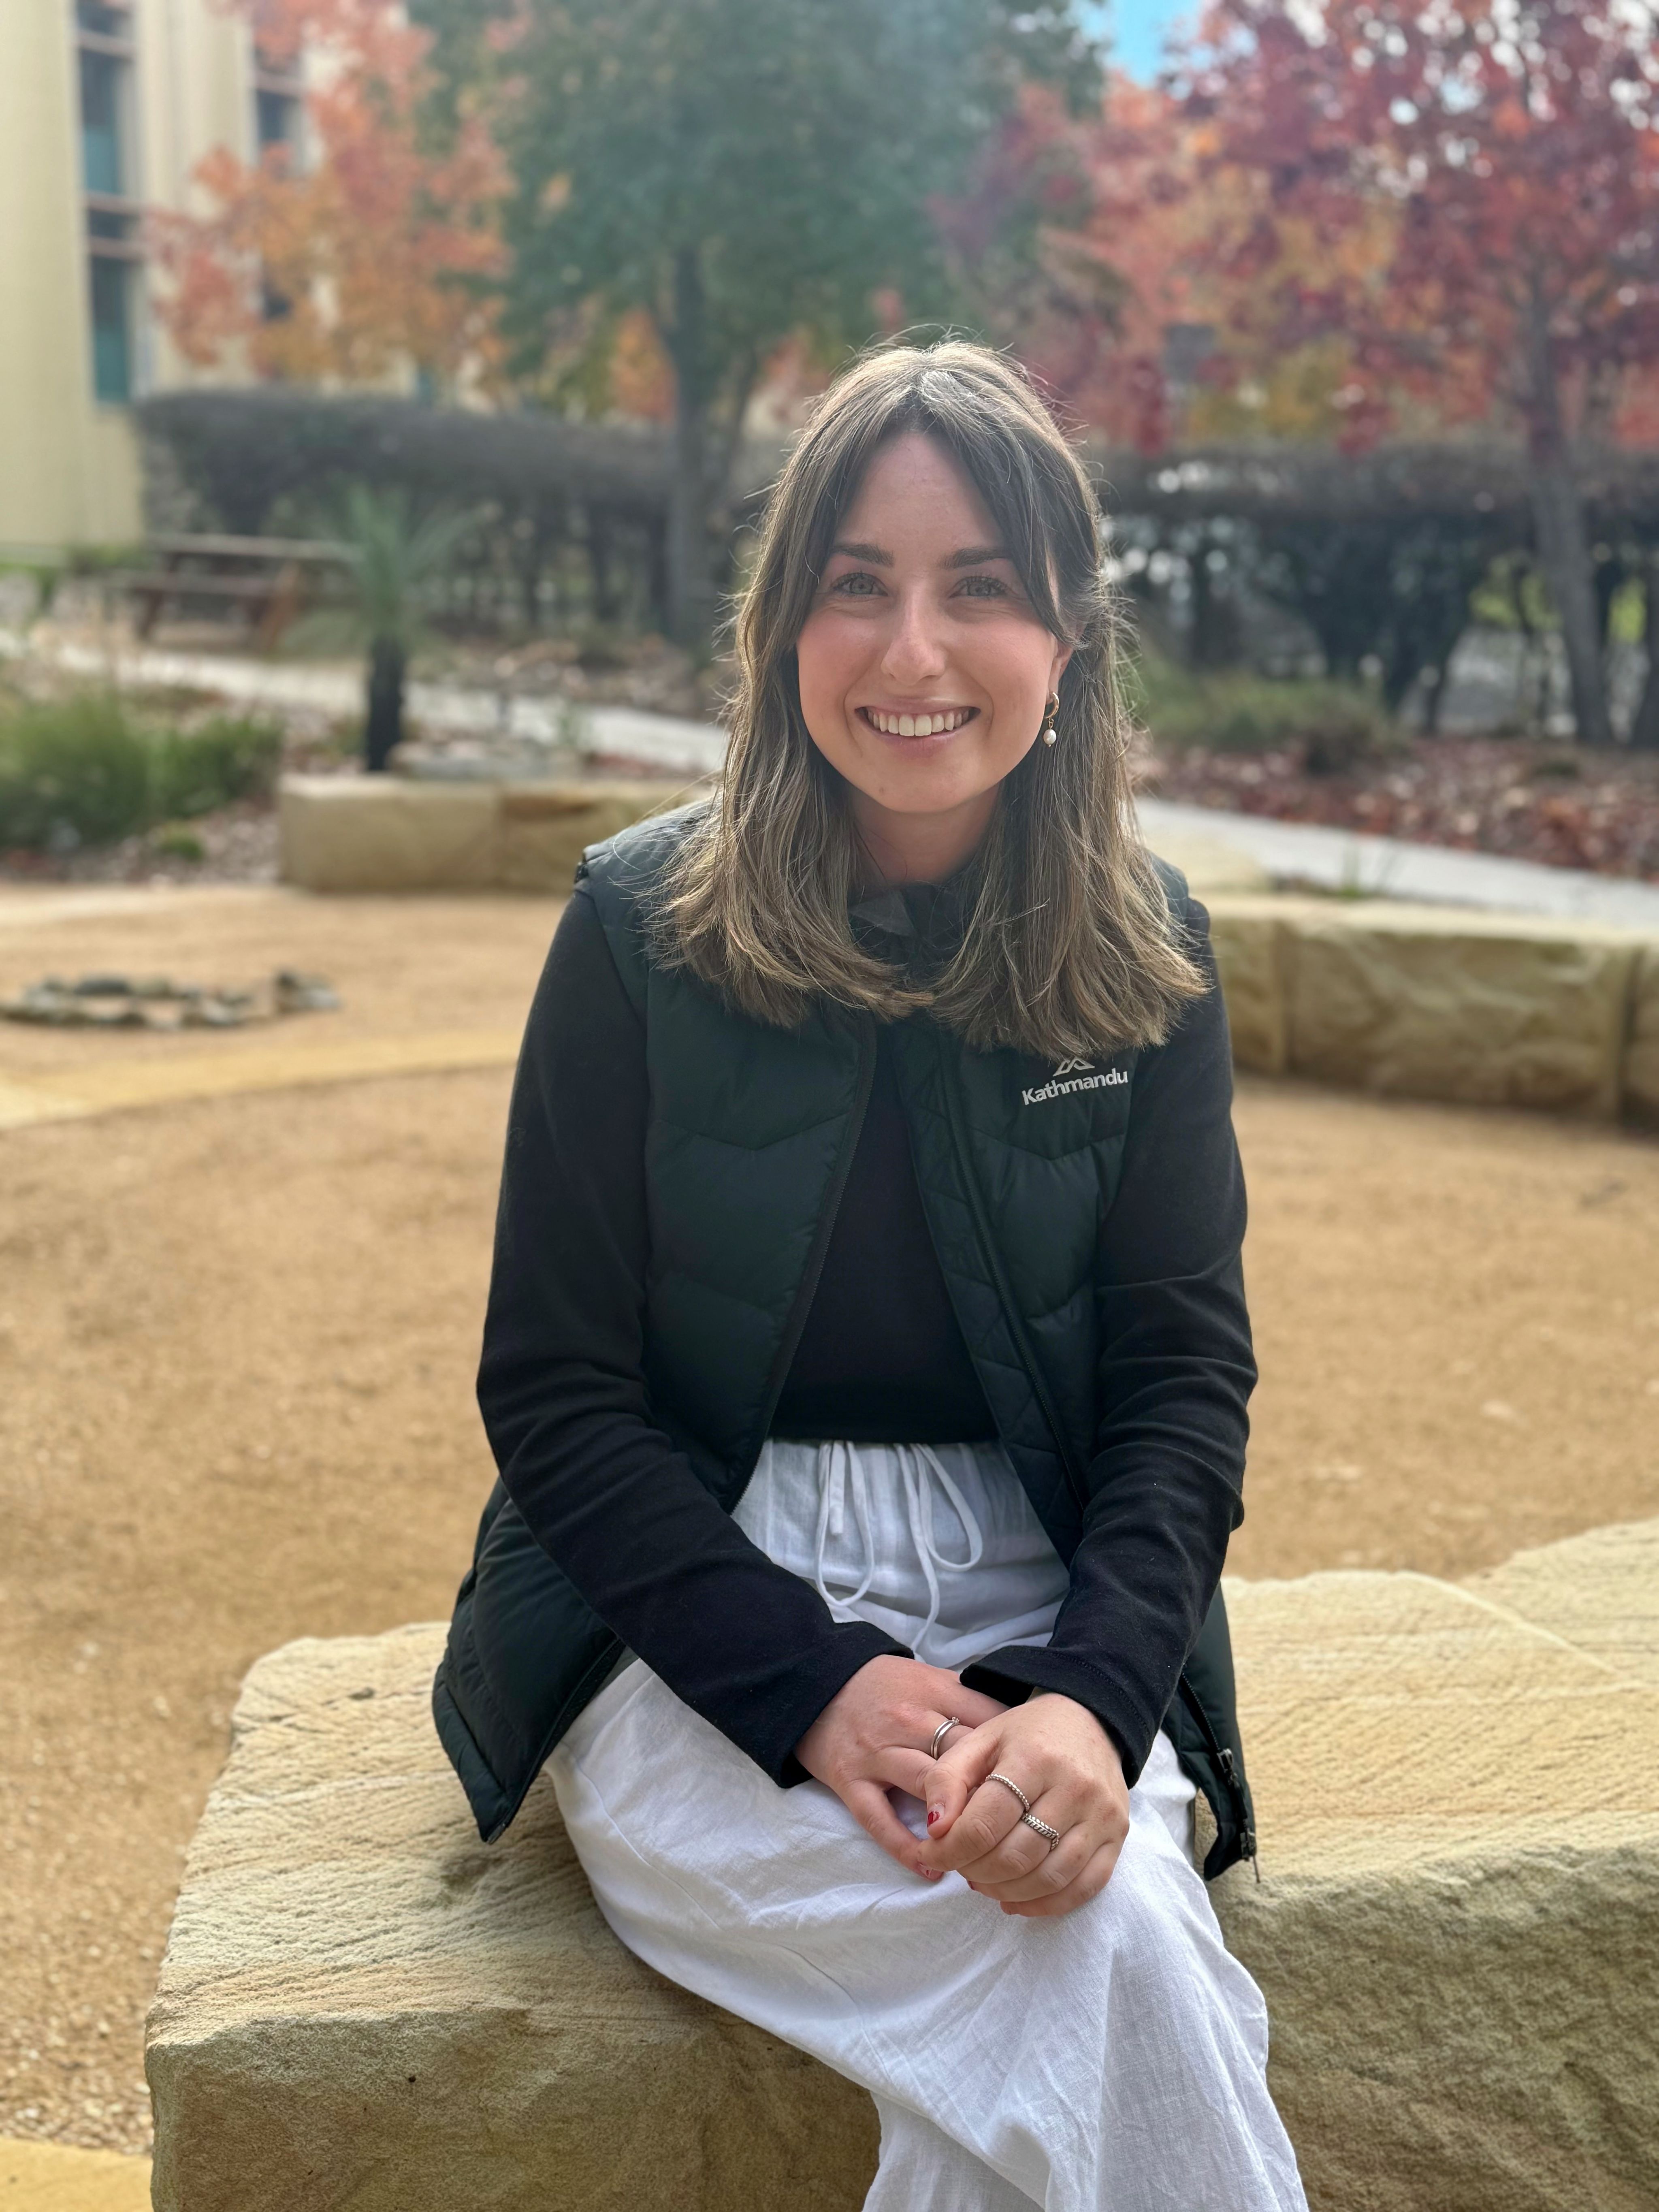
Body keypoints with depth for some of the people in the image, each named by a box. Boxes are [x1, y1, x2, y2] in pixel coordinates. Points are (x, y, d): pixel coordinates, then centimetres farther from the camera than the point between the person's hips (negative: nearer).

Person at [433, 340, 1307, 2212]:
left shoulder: (1146, 955, 2)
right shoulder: (646, 931, -6)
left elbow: (1184, 1373, 0)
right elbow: (555, 1393, -5)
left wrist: (1090, 1696, -18)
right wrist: (813, 1688, -17)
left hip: (1031, 1615, 3)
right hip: (697, 1622, -2)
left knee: (1113, 1932, -29)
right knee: (1107, 1961, -27)